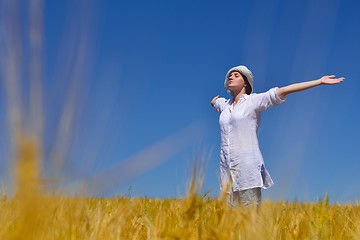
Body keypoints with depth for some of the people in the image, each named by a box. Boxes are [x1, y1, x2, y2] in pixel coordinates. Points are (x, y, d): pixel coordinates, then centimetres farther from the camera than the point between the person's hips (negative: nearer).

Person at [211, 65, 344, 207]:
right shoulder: (224, 104, 18)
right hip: (226, 166, 5)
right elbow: (213, 100, 44)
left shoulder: (254, 100, 2)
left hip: (247, 166, -5)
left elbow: (285, 90, -4)